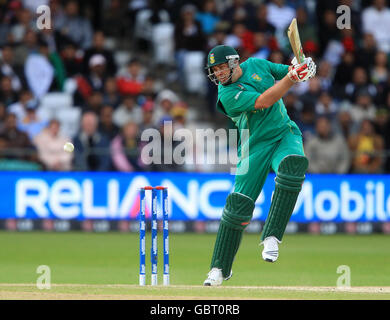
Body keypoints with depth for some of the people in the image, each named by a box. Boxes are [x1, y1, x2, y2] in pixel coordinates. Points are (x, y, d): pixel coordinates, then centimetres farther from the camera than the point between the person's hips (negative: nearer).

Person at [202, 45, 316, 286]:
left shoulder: (256, 65, 2)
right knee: (239, 204, -8)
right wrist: (292, 77, -29)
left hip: (285, 134, 2)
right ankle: (220, 268, 8)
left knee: (293, 165, -33)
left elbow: (286, 72, 12)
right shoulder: (227, 94, -13)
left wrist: (304, 69, -11)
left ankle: (271, 237, -30)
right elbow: (263, 101, -25)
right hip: (256, 146, -2)